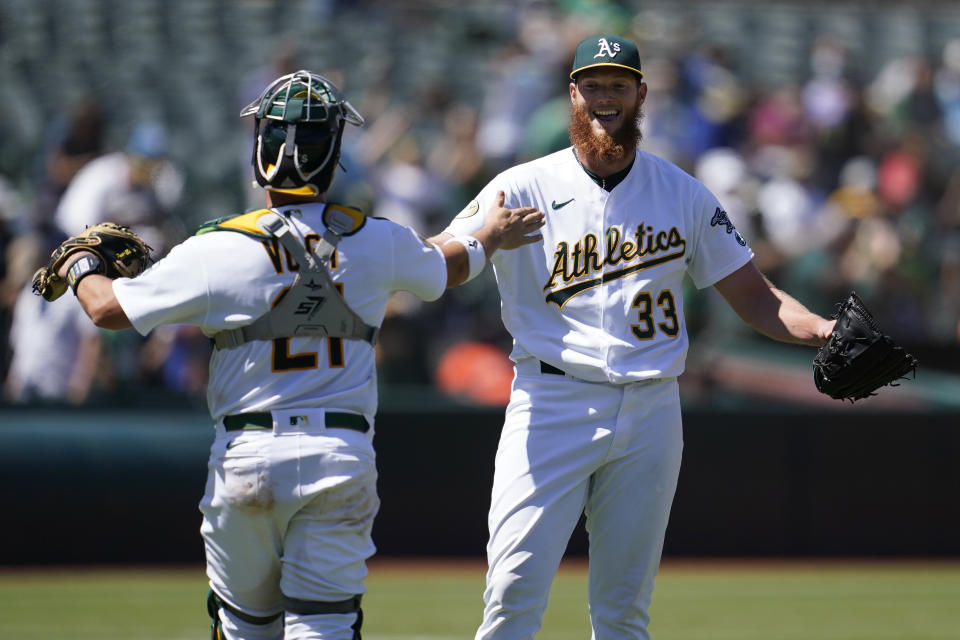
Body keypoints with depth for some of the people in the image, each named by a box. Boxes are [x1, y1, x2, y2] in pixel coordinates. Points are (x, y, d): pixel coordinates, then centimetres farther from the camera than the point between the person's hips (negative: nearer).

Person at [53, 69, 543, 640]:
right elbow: (446, 268, 23)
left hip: (247, 457, -1)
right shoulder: (377, 242, 0)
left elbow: (109, 309, -4)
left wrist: (82, 267, 20)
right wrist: (490, 239, 46)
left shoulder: (221, 250, -9)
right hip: (342, 457, 1)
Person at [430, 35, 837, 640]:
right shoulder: (523, 189, 1)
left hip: (652, 409, 3)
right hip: (552, 403, -3)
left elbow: (755, 296, 12)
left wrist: (823, 330, -7)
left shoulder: (683, 194, 10)